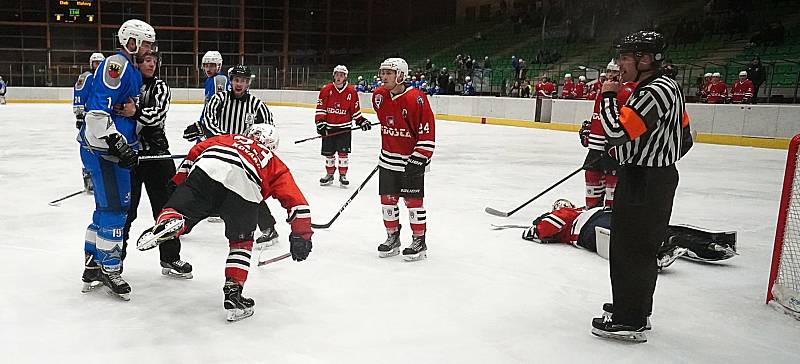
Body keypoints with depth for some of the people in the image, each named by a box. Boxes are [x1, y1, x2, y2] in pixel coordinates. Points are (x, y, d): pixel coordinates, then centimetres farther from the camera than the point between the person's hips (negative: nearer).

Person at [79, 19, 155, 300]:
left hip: (116, 148, 10)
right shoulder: (116, 64, -13)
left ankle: (92, 267, 26)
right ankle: (109, 267, 6)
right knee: (116, 206, -6)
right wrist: (118, 145, -26)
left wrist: (131, 146, 20)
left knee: (106, 207, 15)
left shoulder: (133, 71, 18)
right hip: (102, 149, -10)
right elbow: (97, 110, -23)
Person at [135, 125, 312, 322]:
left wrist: (178, 184, 31)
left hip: (207, 169, 0)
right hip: (244, 189, 0)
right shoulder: (275, 165, 34)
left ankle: (170, 220, -31)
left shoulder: (228, 138, 40)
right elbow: (296, 201, 25)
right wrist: (301, 235, 28)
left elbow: (196, 151, 27)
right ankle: (233, 292, 14)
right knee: (241, 242, 19)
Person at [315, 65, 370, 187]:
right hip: (328, 127, 1)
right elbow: (320, 108, -2)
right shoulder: (326, 90, -2)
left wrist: (361, 121, -1)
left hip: (344, 127, -1)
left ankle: (343, 175, 11)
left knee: (343, 152, -1)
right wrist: (320, 122, -10)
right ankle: (329, 174, 23)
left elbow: (355, 110, 8)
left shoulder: (351, 92, -1)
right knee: (328, 153, 7)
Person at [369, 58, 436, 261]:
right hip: (388, 159, 6)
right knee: (388, 199, 10)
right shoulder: (379, 97, 1)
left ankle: (419, 241, 13)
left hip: (412, 159, -6)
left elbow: (427, 132, -17)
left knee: (413, 200, 0)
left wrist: (418, 159, -20)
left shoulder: (416, 99, -19)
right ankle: (392, 237, 26)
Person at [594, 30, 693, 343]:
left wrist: (608, 95, -13)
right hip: (658, 177, 11)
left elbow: (617, 131, -28)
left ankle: (629, 322, 7)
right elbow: (684, 139, 18)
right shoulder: (666, 87, 13)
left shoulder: (655, 91, -20)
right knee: (638, 248, 19)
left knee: (630, 250, -3)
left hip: (644, 184, -11)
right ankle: (637, 310, 32)